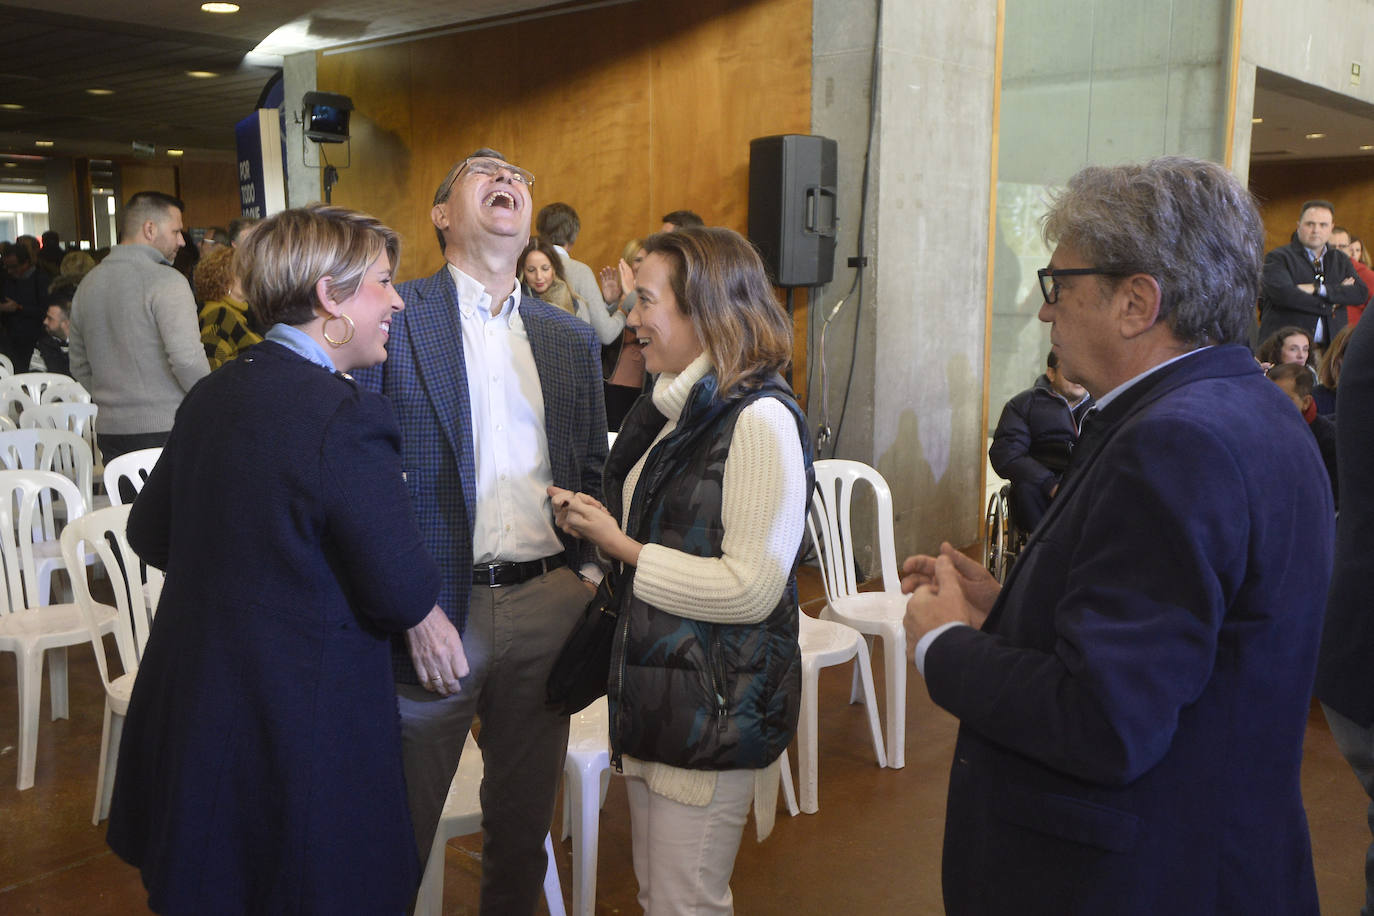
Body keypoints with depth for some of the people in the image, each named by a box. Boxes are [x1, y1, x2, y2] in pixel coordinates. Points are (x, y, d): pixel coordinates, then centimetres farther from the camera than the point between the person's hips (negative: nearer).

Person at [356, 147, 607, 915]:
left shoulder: (572, 339, 11)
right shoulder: (393, 316, -4)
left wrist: (592, 574, -1)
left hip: (548, 605, 4)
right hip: (435, 607, -4)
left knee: (526, 816, 19)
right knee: (402, 826, 11)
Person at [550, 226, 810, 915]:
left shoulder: (760, 419, -18)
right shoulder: (675, 409, 11)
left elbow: (750, 589, -23)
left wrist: (623, 547, -15)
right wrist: (596, 523, 4)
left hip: (716, 708, -9)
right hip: (652, 690, 9)